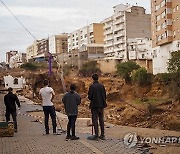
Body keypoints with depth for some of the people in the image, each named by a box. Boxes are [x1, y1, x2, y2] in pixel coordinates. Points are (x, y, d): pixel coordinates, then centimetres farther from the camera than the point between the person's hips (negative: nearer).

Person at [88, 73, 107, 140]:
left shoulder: (92, 86, -11)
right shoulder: (102, 86, 3)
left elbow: (90, 96, -12)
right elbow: (105, 95, 6)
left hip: (94, 105, -5)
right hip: (101, 105, 5)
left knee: (95, 120, 1)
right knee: (101, 119, 11)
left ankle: (96, 135, -1)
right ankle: (102, 135, 14)